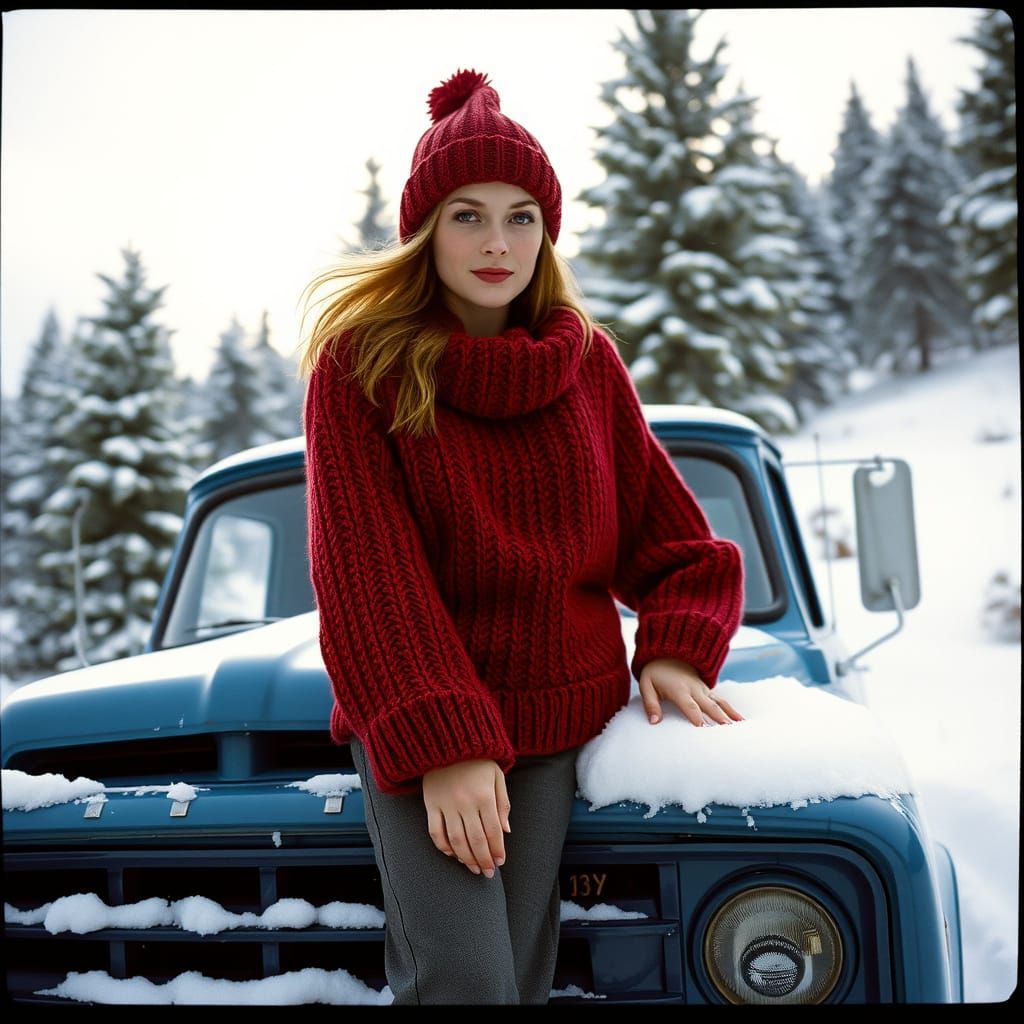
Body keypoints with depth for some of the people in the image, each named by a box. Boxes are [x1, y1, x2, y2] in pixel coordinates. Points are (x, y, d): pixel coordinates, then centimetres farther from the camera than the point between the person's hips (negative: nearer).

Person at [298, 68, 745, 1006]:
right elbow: (365, 572, -10)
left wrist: (675, 650, -3)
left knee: (523, 976, 2)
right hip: (413, 722, -3)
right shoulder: (360, 361, -4)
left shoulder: (589, 361, 8)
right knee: (463, 984, -15)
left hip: (559, 717, 3)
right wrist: (438, 743, -18)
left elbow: (669, 531, 14)